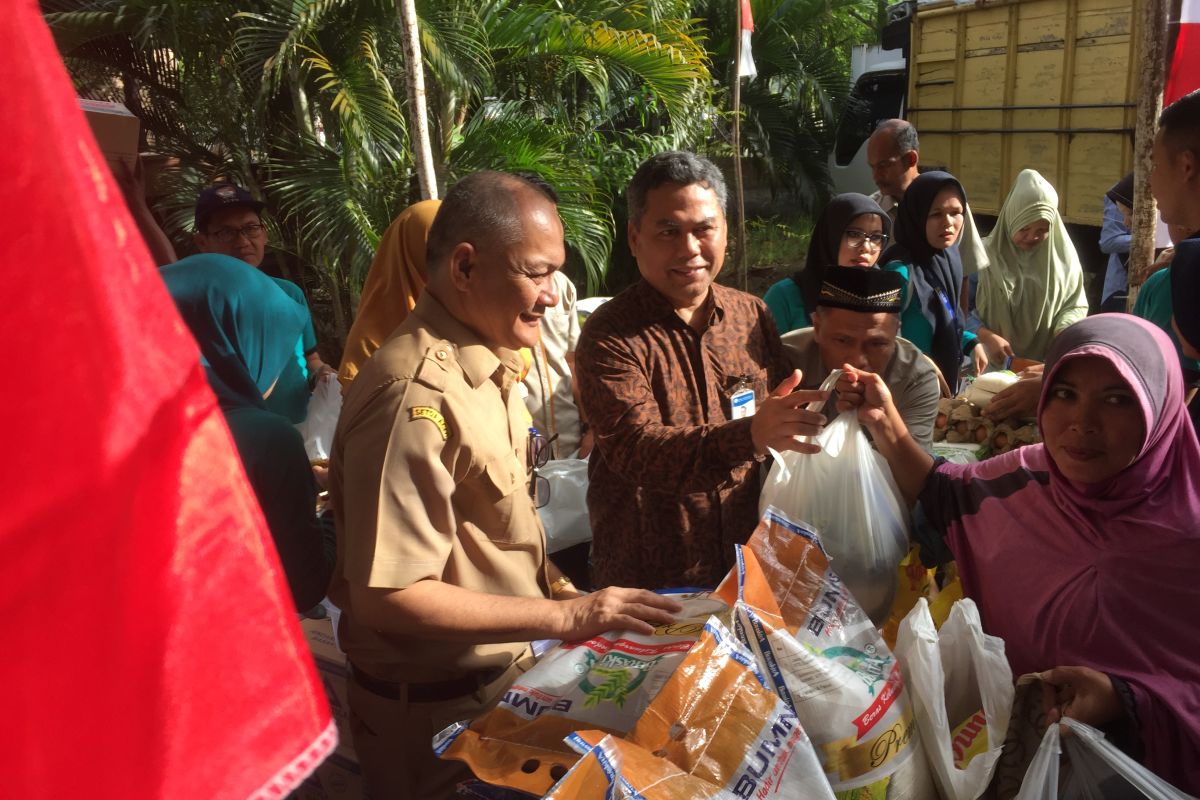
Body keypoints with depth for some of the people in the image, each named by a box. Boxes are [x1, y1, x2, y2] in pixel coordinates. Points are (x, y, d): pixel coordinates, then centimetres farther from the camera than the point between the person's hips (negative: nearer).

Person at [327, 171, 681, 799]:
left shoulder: (485, 363, 3)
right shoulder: (417, 394, -28)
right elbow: (387, 596, -28)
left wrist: (559, 588, 0)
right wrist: (566, 617, -25)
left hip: (504, 672, 8)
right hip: (436, 708, -8)